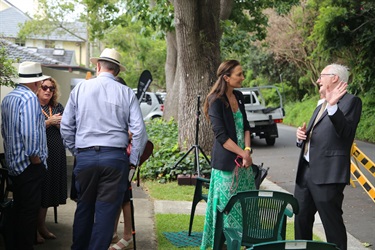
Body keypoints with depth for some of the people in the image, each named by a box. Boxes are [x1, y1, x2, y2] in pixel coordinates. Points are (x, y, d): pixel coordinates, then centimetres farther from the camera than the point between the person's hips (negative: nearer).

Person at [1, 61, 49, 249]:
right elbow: (29, 132, -24)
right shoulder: (29, 98, -15)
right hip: (29, 165, -9)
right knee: (29, 212, -3)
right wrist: (35, 158, -14)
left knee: (19, 211, 17)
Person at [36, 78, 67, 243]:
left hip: (56, 155, 5)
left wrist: (59, 123, -12)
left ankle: (42, 225, 23)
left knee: (50, 190, 11)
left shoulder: (58, 107, 12)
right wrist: (50, 121, -15)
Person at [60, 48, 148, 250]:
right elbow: (139, 131, -4)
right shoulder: (126, 93, 3)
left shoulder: (80, 88, 6)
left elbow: (65, 127, 6)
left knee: (84, 208, 15)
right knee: (107, 210, 3)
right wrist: (133, 160, 6)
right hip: (115, 157, -2)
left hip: (85, 156, 2)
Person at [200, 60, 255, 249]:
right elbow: (221, 136, -15)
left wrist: (247, 150, -4)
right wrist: (243, 154, -13)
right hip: (226, 161, -7)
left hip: (243, 159, 7)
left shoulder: (238, 96, 10)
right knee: (227, 205, -3)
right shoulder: (216, 100, -11)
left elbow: (245, 126, 11)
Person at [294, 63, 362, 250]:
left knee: (332, 224, -3)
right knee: (301, 221, 15)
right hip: (305, 172, 9)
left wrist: (333, 106, -27)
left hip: (327, 174, -9)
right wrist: (301, 136, 4)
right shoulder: (320, 107, 23)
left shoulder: (350, 101, -3)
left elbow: (346, 133, -17)